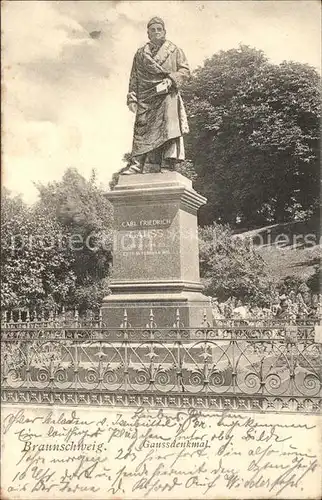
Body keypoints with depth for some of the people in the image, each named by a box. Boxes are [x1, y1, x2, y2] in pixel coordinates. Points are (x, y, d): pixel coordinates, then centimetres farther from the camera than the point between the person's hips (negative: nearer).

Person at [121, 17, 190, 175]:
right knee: (142, 129, -8)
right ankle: (137, 164, -13)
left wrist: (171, 80, -11)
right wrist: (132, 98, 4)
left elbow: (185, 70, 7)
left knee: (167, 130, -17)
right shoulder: (140, 53, 21)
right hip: (145, 97, 2)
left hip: (167, 94, -2)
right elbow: (134, 78, 17)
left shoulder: (174, 50, 16)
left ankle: (168, 164, -21)